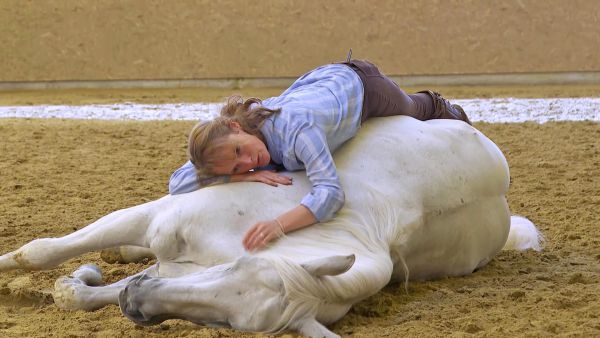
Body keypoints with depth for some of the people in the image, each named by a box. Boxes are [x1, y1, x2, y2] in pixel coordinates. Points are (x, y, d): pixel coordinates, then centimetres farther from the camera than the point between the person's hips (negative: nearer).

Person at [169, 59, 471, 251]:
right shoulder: (225, 140, -33)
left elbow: (330, 194, -59)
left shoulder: (296, 129, -51)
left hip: (360, 85, -5)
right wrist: (245, 176, -48)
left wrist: (279, 224, -76)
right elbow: (177, 184, -36)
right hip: (320, 80, 5)